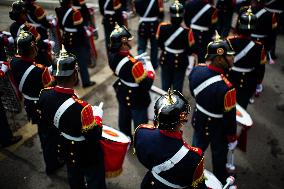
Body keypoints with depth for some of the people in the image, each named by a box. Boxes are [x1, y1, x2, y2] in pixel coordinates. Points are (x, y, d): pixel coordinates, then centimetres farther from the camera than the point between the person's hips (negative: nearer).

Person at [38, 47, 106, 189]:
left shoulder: (44, 94, -19)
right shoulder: (80, 108, -40)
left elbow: (45, 121, 0)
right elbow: (95, 136, -26)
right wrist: (97, 115, -11)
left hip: (65, 149, 7)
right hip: (87, 155, -6)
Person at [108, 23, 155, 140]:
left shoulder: (112, 56, -15)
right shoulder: (133, 64, -38)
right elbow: (146, 85, -30)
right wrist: (150, 70, -15)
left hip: (123, 95, 8)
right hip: (137, 99, -8)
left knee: (124, 119, 28)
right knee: (140, 124, 15)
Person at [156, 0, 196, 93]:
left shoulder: (162, 27, -17)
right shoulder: (187, 31, -26)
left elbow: (159, 43, 0)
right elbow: (190, 50, -14)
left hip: (165, 59, 3)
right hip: (180, 61, -3)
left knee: (165, 83, 21)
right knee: (178, 84, 15)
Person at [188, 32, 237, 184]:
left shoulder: (196, 70, -18)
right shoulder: (226, 87, -37)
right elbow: (229, 116, -23)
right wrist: (232, 138, -6)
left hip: (199, 119, 6)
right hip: (218, 127, -5)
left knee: (197, 148, 28)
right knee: (219, 156, 22)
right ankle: (221, 181, 50)